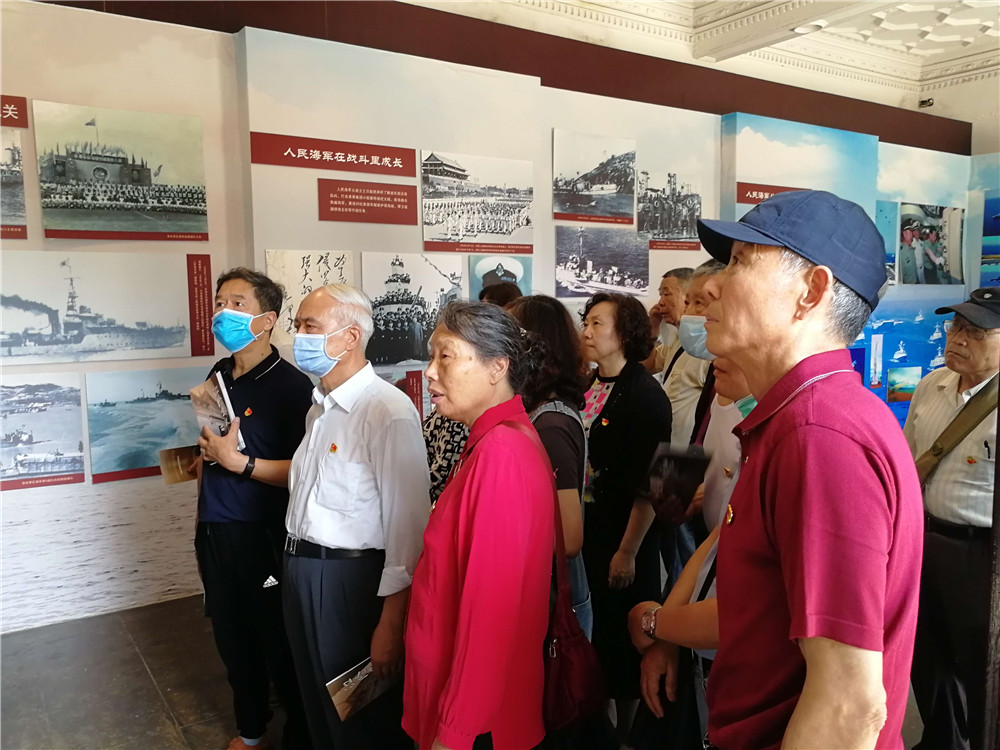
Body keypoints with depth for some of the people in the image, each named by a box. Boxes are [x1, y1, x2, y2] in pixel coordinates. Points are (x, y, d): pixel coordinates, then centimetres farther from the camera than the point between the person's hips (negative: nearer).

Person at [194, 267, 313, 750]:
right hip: (215, 530, 7)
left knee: (278, 642, 5)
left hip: (263, 534, -7)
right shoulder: (218, 376, 7)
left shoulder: (291, 385, -16)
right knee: (231, 637, 20)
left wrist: (240, 462, -22)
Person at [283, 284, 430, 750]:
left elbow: (406, 524, -22)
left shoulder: (388, 411, -21)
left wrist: (391, 623, -21)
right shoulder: (319, 405, 9)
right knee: (318, 708, 24)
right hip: (301, 568, 8)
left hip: (350, 577, -8)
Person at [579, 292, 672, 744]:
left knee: (623, 639, 8)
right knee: (594, 637, 15)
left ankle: (626, 732, 29)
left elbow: (649, 482, -17)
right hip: (588, 532, 6)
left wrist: (628, 551, -17)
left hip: (624, 541, -6)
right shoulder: (588, 391, 6)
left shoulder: (645, 394, -14)